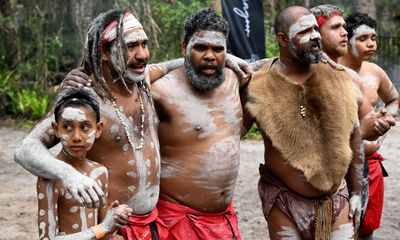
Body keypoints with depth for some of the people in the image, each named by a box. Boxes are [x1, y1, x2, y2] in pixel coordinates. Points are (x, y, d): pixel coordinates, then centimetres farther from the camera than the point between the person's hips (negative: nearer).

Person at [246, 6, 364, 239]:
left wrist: (356, 191, 9)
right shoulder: (260, 87, -10)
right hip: (285, 202, -3)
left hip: (337, 199, 3)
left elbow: (353, 138, 8)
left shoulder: (338, 80, -1)